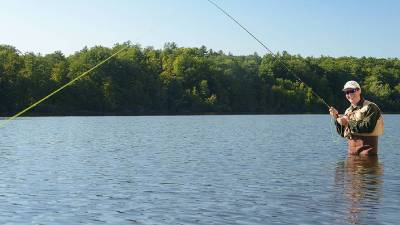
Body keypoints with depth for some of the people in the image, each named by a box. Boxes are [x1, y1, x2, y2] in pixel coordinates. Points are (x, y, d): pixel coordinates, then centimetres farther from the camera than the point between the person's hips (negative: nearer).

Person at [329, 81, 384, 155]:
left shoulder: (370, 107, -5)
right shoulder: (348, 111, 16)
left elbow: (368, 127, -20)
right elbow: (343, 133, 13)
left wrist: (348, 123, -16)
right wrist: (336, 117, 1)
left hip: (366, 149, -6)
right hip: (352, 150, 7)